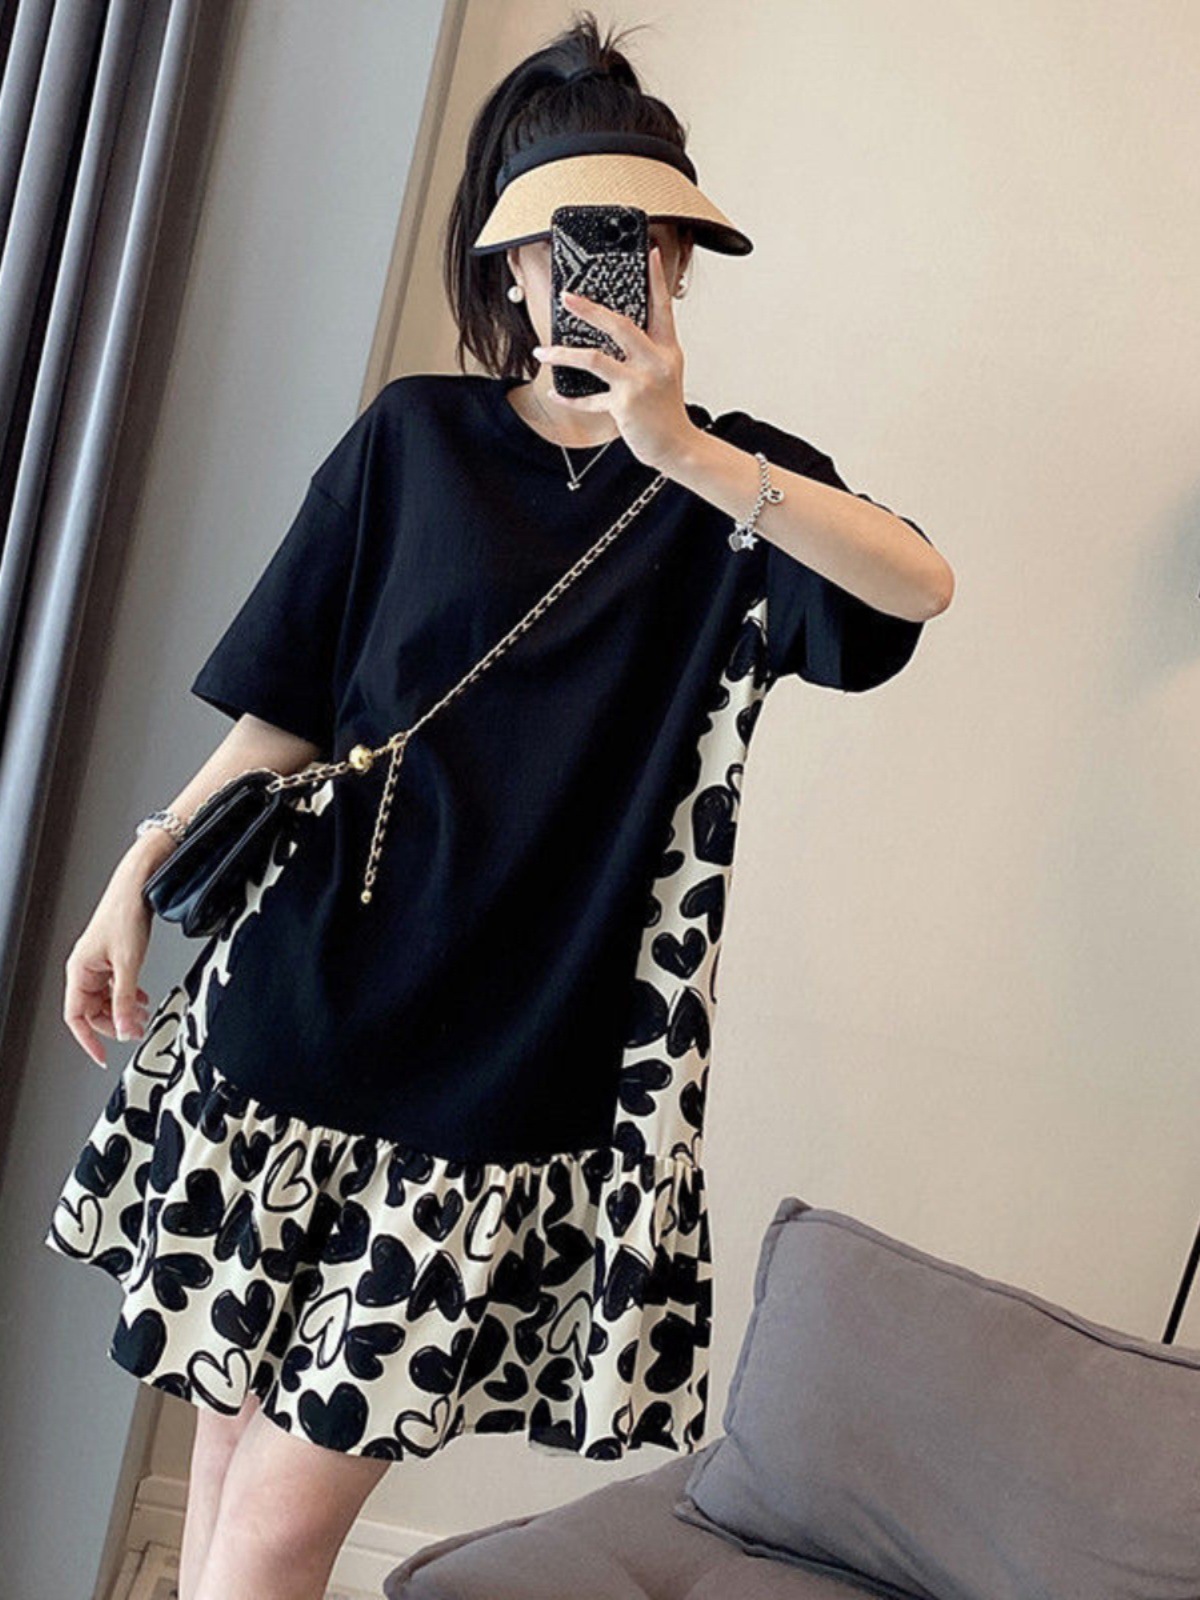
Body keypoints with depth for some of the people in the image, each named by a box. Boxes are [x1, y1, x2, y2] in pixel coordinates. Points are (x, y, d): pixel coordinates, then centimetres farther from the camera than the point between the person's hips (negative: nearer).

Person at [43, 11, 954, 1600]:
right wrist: (141, 871, 0)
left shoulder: (733, 481, 3)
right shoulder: (415, 438, 6)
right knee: (234, 1426, 12)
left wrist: (680, 451, -24)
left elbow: (919, 583, -17)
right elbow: (286, 706, 8)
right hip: (297, 1002, 2)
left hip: (508, 1066, -2)